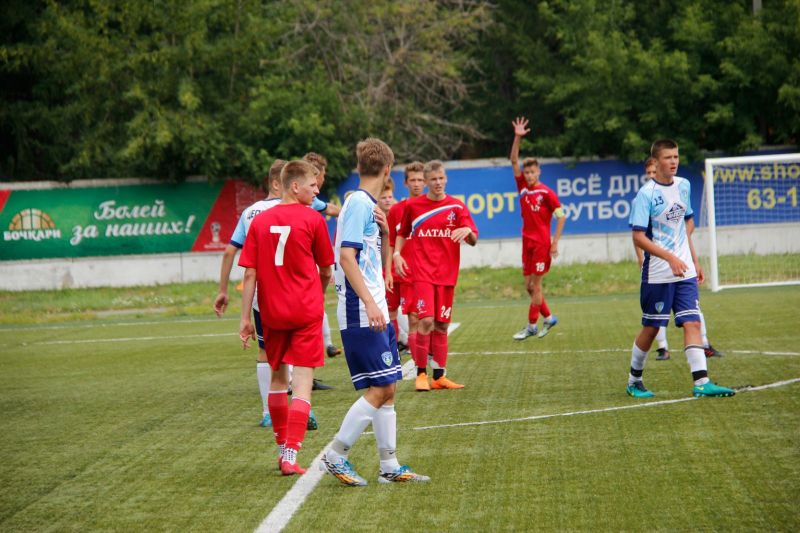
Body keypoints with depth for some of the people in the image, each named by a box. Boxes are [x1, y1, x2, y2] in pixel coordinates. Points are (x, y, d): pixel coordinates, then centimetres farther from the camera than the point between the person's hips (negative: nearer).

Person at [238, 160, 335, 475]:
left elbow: (249, 274, -1)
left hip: (272, 312, 4)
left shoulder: (259, 222, 1)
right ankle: (291, 456, -11)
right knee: (302, 384, -3)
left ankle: (282, 449, 28)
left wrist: (245, 318, 2)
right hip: (306, 311, -4)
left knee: (278, 377, 19)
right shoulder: (312, 221, -6)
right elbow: (326, 271, 4)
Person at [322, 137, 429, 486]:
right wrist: (370, 303, -25)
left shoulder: (367, 205, 17)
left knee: (387, 389, 9)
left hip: (374, 313, 10)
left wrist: (384, 232, 7)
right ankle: (336, 455, -4)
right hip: (361, 315, -10)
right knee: (379, 389, -11)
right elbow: (346, 257, -20)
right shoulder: (359, 204, -11)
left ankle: (390, 467, 11)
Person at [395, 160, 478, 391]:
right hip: (422, 272, -2)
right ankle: (421, 373, -6)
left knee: (441, 325, 6)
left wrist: (467, 231, -21)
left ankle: (439, 376, 14)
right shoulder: (413, 206, 4)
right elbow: (402, 233, 19)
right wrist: (397, 254, 2)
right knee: (426, 320, -16)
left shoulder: (457, 206, 4)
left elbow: (473, 241, 1)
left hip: (447, 274, 2)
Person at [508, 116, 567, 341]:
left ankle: (532, 325, 2)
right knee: (529, 285, 8)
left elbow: (561, 216, -7)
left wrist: (555, 243, -11)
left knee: (536, 284, -3)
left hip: (542, 243, -6)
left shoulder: (547, 193, -8)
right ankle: (548, 318, 23)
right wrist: (517, 138, -8)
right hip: (527, 242, 6)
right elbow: (514, 160, 3)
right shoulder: (523, 187, 7)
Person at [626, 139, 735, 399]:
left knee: (692, 323, -6)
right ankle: (634, 381, 20)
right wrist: (670, 258, -24)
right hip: (657, 274, -5)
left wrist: (694, 260, 17)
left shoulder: (683, 186, 9)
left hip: (685, 271, 5)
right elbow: (638, 237, -16)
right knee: (651, 328, 4)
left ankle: (701, 382, -12)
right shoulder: (646, 194, -11)